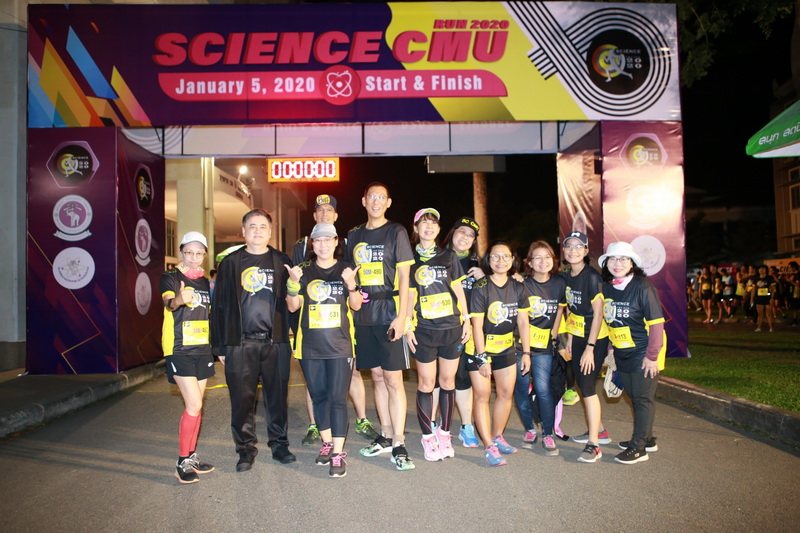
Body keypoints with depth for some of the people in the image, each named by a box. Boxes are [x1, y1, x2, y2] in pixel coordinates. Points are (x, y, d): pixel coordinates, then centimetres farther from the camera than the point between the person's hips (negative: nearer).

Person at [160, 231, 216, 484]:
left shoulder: (204, 282, 11)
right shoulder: (170, 278, -6)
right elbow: (168, 302, -28)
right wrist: (178, 300, -52)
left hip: (202, 349, 6)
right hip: (179, 350, -6)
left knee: (196, 406, 11)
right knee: (194, 405, -12)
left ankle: (192, 456, 22)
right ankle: (182, 463, -1)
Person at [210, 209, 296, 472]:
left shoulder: (281, 261, 8)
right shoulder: (230, 263, 8)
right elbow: (219, 305, 7)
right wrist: (219, 346, 2)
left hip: (276, 342, 0)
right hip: (240, 344, 0)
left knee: (278, 396, 7)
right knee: (242, 399, 6)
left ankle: (279, 444, 23)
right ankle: (246, 448, 20)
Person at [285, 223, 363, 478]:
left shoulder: (345, 269, 3)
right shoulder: (304, 270, 5)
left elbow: (356, 306, 3)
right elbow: (293, 306, 3)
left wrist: (351, 285, -16)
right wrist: (294, 283, -15)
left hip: (339, 345, -2)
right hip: (310, 346, 2)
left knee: (337, 398, -5)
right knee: (318, 396, 12)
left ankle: (338, 454, 0)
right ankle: (327, 444, 28)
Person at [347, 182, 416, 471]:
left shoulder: (396, 232, 0)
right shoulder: (354, 236, 13)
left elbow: (404, 277, -5)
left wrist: (401, 316, -13)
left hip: (389, 314, -4)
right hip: (363, 317, 5)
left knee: (393, 379, -5)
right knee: (377, 376, 10)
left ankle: (399, 443, 2)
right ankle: (386, 436, 21)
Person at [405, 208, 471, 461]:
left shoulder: (449, 256, 9)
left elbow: (458, 290, 10)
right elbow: (409, 295, 4)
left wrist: (466, 320, 5)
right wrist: (408, 327, -1)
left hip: (452, 327, 2)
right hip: (424, 330, -2)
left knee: (447, 381, 7)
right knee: (426, 383, 1)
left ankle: (444, 433, 19)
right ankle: (427, 436, 12)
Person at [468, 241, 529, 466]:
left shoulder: (517, 287, -2)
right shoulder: (481, 288, -16)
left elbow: (523, 322, 2)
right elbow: (477, 325, -18)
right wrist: (482, 358, -19)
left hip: (506, 348, 5)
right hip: (480, 348, -5)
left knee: (506, 393, 9)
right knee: (482, 395, -4)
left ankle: (497, 437, 27)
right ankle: (489, 446, 1)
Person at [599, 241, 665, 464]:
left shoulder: (643, 287, -16)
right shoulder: (606, 287, 3)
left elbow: (656, 323, -16)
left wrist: (652, 355, -18)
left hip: (643, 352, -7)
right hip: (621, 353, 7)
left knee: (643, 398, 1)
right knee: (634, 397, 17)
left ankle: (638, 448, 8)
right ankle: (646, 439, 33)